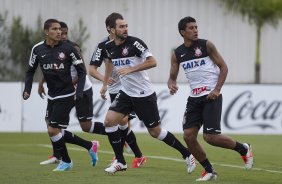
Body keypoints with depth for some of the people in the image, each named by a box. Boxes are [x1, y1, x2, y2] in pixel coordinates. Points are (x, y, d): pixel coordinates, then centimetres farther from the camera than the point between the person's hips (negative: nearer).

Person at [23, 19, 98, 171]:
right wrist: (27, 89, -3)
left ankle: (66, 161, 11)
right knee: (58, 132, 6)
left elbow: (81, 70, -6)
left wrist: (79, 92, -16)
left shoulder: (67, 48, -12)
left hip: (66, 95, -6)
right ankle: (90, 146, 24)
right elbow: (30, 71, 12)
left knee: (53, 130, -11)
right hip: (52, 95, 6)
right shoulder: (38, 49, 0)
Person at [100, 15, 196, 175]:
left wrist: (130, 69, -26)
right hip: (126, 93, 6)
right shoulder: (109, 47, 2)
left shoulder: (134, 43, -17)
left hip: (144, 95, -6)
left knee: (156, 132, -1)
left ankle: (187, 155, 17)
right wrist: (105, 84, 25)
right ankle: (121, 162, 2)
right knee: (109, 121, -9)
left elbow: (152, 62, -22)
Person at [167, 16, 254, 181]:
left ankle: (244, 149, 13)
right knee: (189, 135, -6)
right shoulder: (177, 54, 6)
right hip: (194, 98, 5)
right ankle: (209, 171, 9)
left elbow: (223, 67, -3)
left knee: (211, 137, -13)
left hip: (211, 96, -5)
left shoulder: (206, 45, -5)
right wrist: (171, 85, -13)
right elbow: (172, 77, 12)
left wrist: (217, 89, -15)